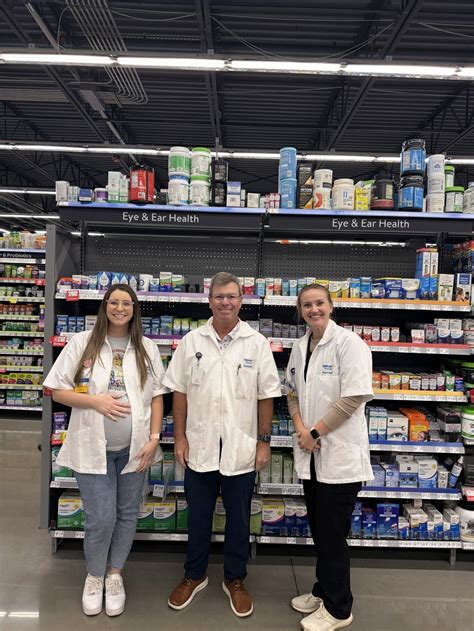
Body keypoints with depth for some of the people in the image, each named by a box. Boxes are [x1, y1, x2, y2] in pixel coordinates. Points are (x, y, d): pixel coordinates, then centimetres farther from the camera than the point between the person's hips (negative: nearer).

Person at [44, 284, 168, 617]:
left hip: (134, 447, 2)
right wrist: (95, 401, -15)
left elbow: (157, 396, 3)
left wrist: (154, 438, -5)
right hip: (93, 446, -2)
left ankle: (115, 574, 37)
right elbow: (58, 390, -1)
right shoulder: (82, 342, -3)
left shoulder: (147, 348, 2)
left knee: (127, 515, 14)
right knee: (101, 519, 3)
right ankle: (94, 576, 33)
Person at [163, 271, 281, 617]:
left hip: (241, 449, -1)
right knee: (198, 516, 17)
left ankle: (235, 579, 37)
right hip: (200, 446, 1)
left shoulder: (257, 343, -4)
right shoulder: (192, 341, -1)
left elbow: (266, 396, -2)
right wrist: (180, 437, -1)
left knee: (238, 518, 15)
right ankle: (194, 575, 39)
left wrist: (264, 441, -3)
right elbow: (180, 391, 2)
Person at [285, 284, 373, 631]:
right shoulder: (299, 347, 7)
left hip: (339, 454, -6)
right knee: (319, 530, 20)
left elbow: (354, 397, -19)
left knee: (333, 535, 7)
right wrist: (300, 429, -4)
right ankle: (324, 592, 40)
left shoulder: (348, 342, -14)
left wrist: (315, 432, -13)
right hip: (311, 454, 6)